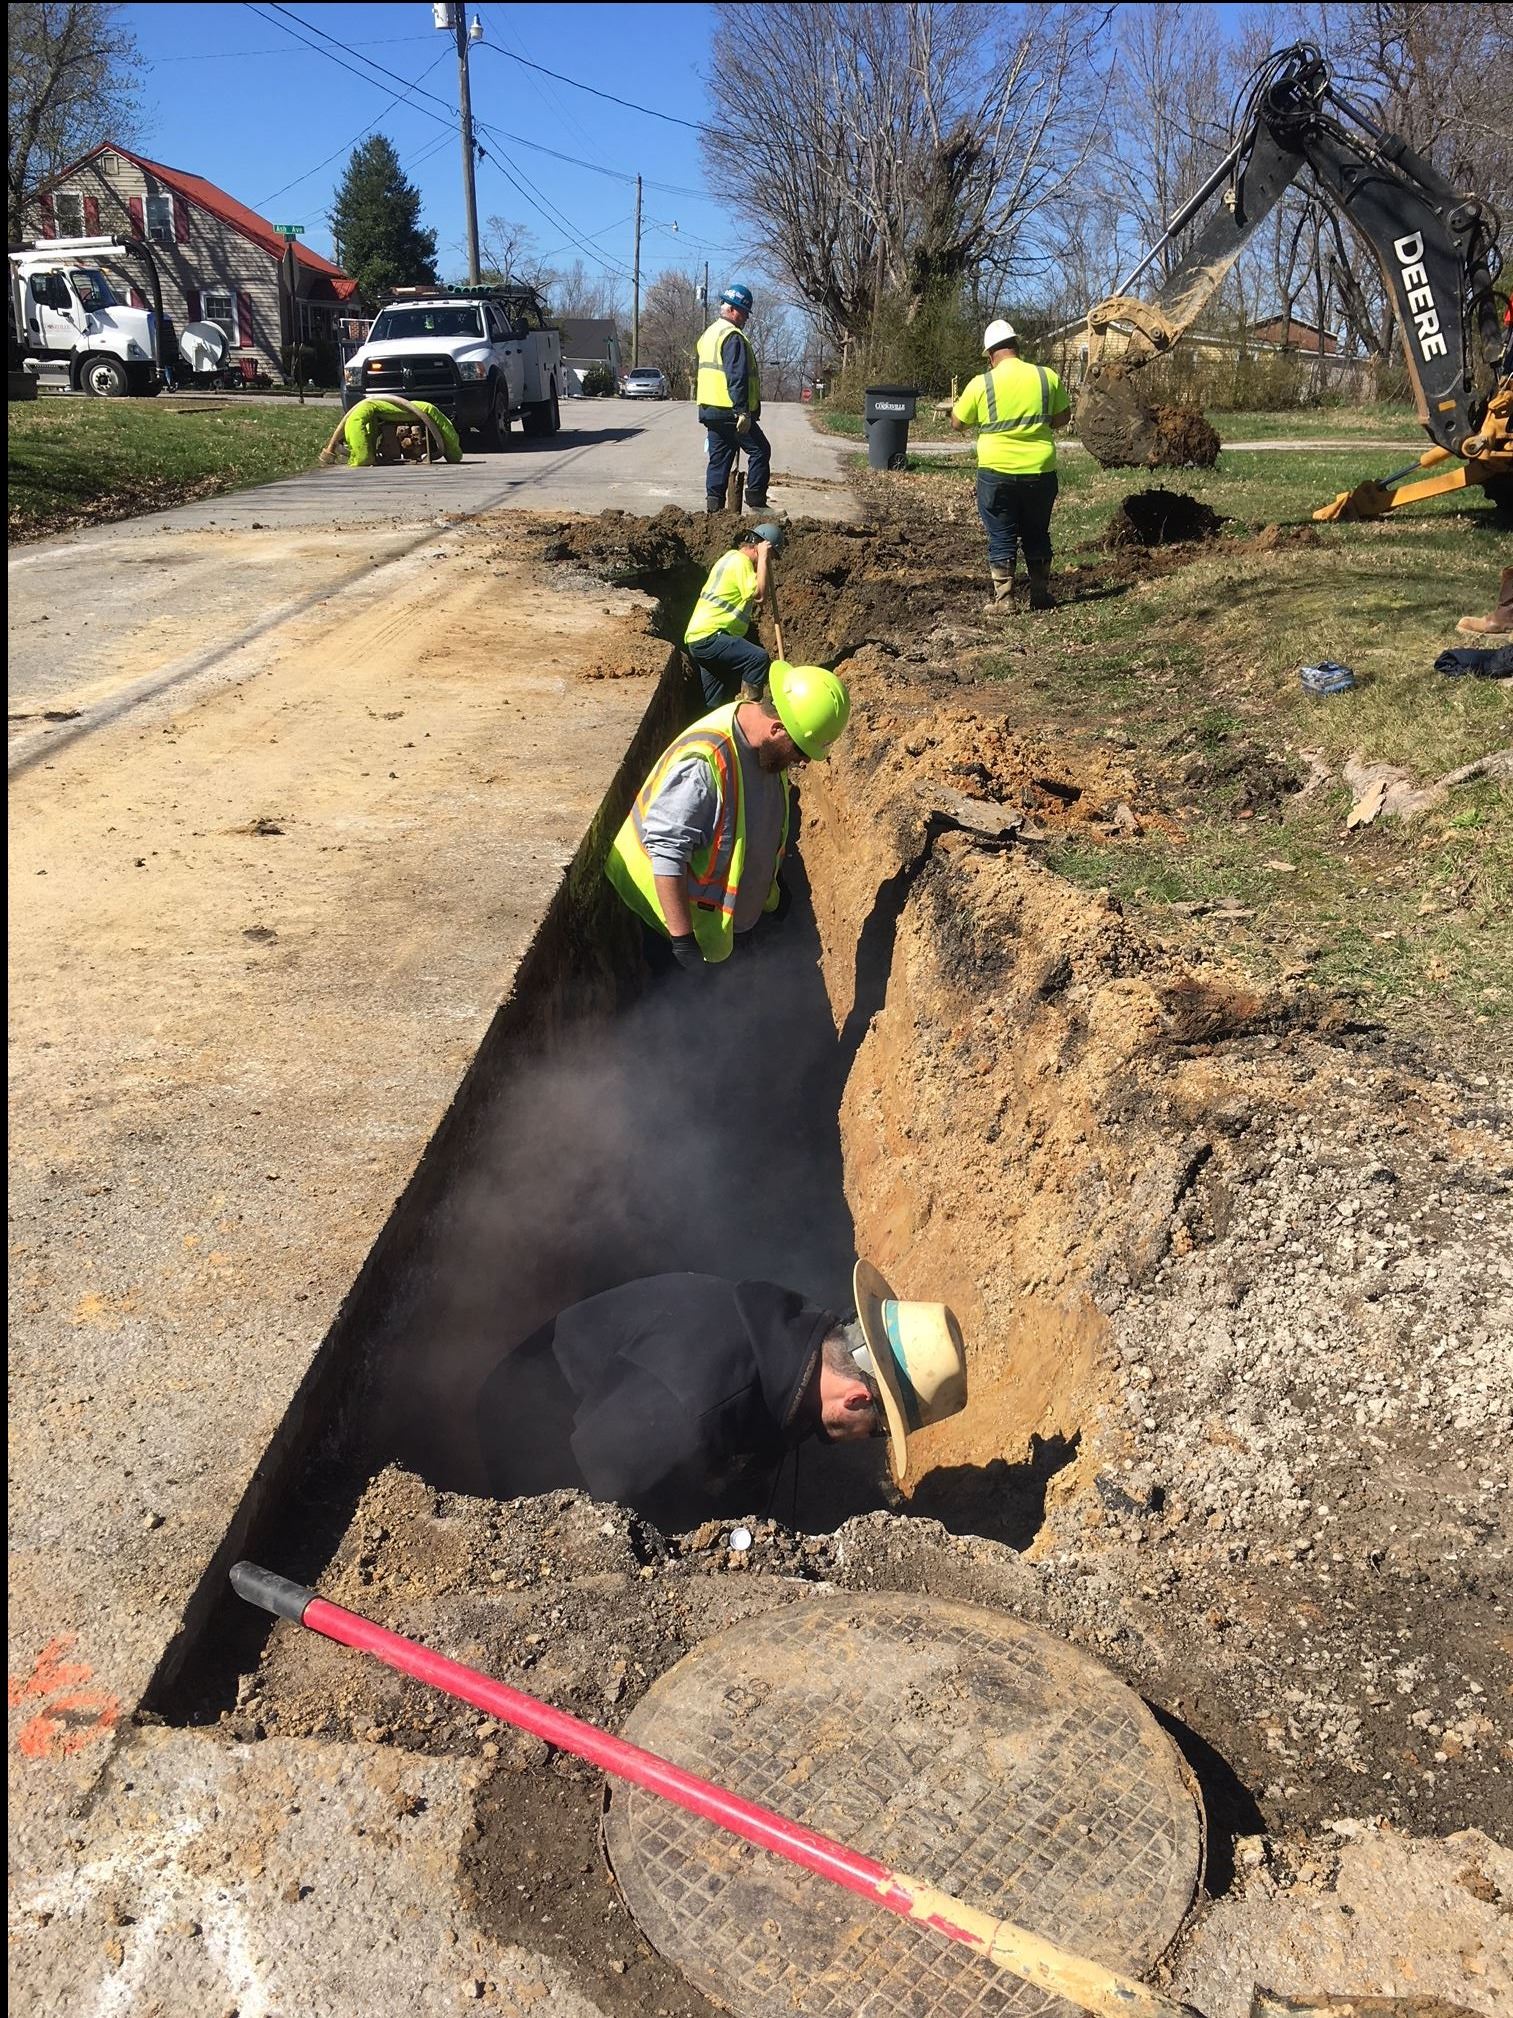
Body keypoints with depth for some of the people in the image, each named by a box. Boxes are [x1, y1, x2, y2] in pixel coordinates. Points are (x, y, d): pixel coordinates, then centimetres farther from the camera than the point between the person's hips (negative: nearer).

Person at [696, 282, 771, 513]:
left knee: (719, 457, 10)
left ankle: (714, 504, 6)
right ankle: (756, 500, -4)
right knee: (760, 450, -2)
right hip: (730, 411, -9)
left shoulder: (708, 334, 21)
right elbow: (737, 377, -20)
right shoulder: (733, 336, -12)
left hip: (709, 410, 9)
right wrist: (743, 411, -23)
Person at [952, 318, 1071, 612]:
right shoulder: (1047, 376, 0)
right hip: (1040, 470, 2)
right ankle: (1041, 596, 21)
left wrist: (956, 407, 24)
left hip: (997, 471, -2)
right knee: (1037, 535, 15)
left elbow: (958, 423, 4)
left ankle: (1003, 599, 6)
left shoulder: (981, 384, -7)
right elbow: (1063, 417, 9)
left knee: (1002, 537, 7)